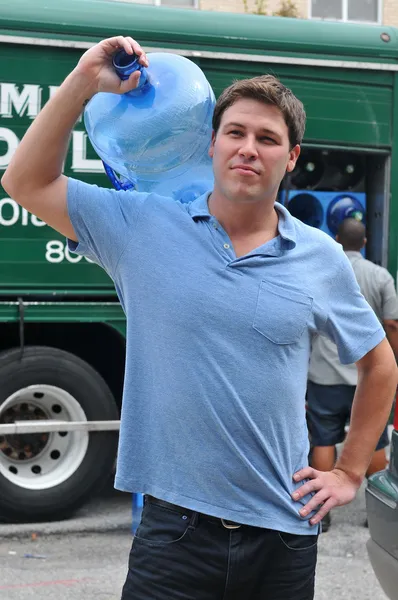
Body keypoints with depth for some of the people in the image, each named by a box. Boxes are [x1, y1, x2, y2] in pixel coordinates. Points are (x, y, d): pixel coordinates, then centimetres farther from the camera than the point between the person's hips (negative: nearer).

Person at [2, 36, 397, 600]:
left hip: (285, 533, 2)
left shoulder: (322, 258, 3)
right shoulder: (145, 227, -1)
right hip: (176, 527, -2)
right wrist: (85, 81, -7)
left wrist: (350, 473, 12)